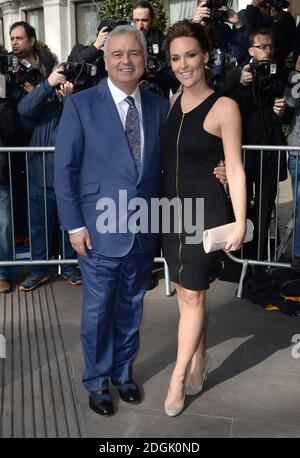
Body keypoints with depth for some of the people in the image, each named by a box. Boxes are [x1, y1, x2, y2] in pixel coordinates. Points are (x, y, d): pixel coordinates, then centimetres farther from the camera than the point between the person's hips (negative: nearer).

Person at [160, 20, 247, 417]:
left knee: (192, 295, 1)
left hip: (206, 211, -6)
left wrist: (240, 223, -13)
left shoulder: (224, 107, -10)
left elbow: (235, 169, -9)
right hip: (172, 209, 6)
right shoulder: (170, 103, 6)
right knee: (185, 291, 15)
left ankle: (178, 378, 16)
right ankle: (199, 359, 35)